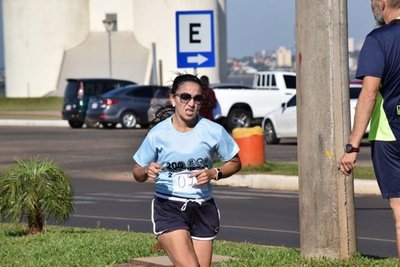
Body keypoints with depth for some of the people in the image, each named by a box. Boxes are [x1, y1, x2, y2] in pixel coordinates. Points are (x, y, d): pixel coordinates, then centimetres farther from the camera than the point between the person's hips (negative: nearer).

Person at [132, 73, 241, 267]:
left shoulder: (214, 131, -3)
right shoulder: (158, 134, -5)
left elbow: (234, 163, 10)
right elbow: (137, 173, 5)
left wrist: (214, 174, -10)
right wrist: (147, 171, -19)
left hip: (203, 209, 3)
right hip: (168, 209, -3)